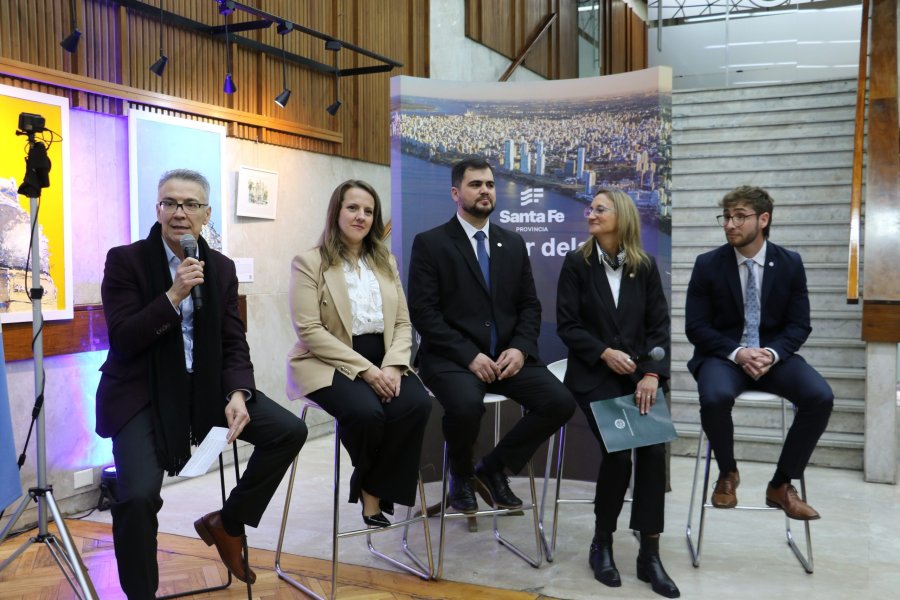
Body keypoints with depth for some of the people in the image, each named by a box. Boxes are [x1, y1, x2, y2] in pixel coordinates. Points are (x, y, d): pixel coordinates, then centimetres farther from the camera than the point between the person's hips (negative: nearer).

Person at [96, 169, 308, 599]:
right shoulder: (125, 260, -6)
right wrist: (173, 296, -23)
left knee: (290, 431, -10)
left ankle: (227, 523, 11)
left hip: (205, 386, 4)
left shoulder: (222, 268, 6)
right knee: (138, 496, -24)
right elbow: (122, 340, -13)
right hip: (142, 392, -4)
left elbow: (234, 344, 3)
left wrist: (237, 395, -14)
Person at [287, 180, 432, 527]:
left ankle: (375, 490, -7)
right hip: (330, 364, -4)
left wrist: (393, 365, -11)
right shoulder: (309, 262, -1)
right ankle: (372, 483, 0)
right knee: (365, 410, -34)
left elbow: (403, 323, 10)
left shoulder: (386, 262, 16)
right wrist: (364, 368, -19)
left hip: (382, 363, 5)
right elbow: (309, 330, -11)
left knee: (418, 403, -27)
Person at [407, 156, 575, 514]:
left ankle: (493, 468, 6)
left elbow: (529, 305, 12)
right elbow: (423, 311, -9)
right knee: (467, 404, -35)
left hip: (507, 355, 5)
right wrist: (470, 356, -18)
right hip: (451, 357, -4)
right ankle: (461, 476, 0)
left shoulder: (513, 243, 15)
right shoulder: (430, 243, 0)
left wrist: (519, 349, -8)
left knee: (560, 403, -17)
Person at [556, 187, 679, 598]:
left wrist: (651, 373, -12)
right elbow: (566, 325, -3)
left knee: (653, 451, -19)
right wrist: (604, 353, -17)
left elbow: (659, 324, 2)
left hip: (638, 373, 2)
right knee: (617, 454, -20)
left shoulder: (645, 266, 7)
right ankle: (602, 546, 4)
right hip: (593, 375, -2)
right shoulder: (577, 262, 1)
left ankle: (649, 554, -5)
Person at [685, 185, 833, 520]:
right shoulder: (707, 264, -4)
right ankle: (728, 474, -2)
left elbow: (799, 325, 2)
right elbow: (695, 326, -5)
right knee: (715, 398, -35)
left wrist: (772, 353, -19)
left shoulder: (790, 263, 1)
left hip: (773, 354, 2)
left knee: (821, 397, -25)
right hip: (723, 354, -2)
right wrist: (737, 352, -20)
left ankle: (781, 485, -4)